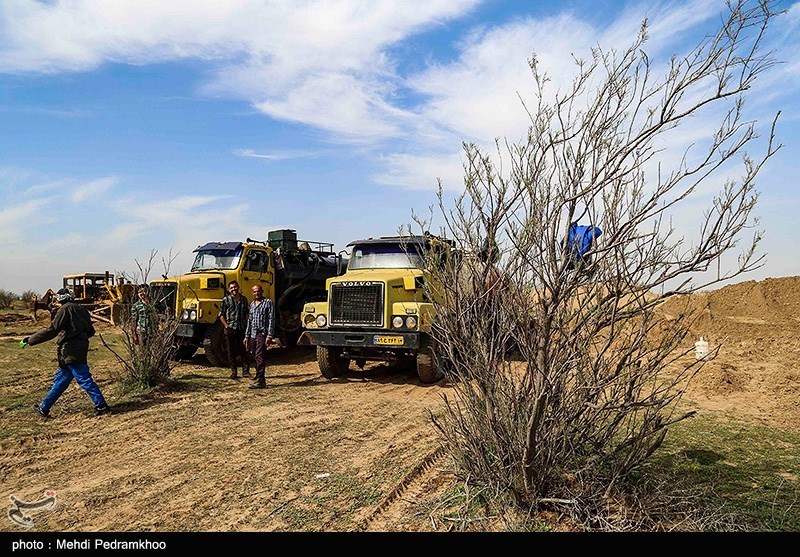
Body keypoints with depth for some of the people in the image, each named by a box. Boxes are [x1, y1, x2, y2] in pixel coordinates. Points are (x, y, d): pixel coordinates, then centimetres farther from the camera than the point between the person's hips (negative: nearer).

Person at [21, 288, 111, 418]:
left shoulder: (65, 310, -10)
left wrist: (30, 340, -8)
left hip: (70, 352, -9)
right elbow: (91, 331, 16)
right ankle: (44, 408, 27)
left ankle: (102, 406, -5)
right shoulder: (81, 309, 13)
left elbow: (51, 331, -15)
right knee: (61, 379, 16)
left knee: (84, 379, -6)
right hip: (80, 349, 9)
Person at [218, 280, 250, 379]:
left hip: (242, 329, 2)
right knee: (232, 351, 4)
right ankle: (233, 372, 12)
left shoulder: (244, 299, 9)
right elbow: (221, 315, 1)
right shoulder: (226, 300, 0)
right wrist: (226, 326, -7)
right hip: (230, 329, -2)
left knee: (244, 350, 2)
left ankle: (245, 371, 9)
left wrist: (247, 325, 5)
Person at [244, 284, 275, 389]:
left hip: (262, 333, -7)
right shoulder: (252, 304, 18)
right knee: (256, 357, 10)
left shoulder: (268, 303, -3)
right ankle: (260, 379, 18)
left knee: (260, 357, -12)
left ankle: (260, 381, -13)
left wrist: (270, 336, -16)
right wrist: (247, 336, 17)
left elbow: (271, 320, -9)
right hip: (252, 334, 7)